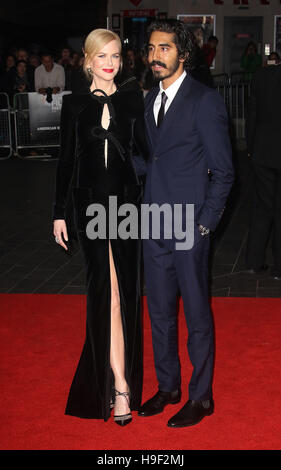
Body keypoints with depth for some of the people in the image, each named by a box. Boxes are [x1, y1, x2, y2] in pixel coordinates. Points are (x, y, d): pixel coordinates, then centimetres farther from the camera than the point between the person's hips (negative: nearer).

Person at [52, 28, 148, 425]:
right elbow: (67, 160, 6)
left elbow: (143, 146, 6)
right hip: (90, 204, -1)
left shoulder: (131, 97, 6)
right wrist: (59, 212, 4)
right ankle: (120, 385, -2)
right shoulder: (75, 104, 5)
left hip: (126, 201, 1)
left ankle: (115, 368, 21)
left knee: (124, 289, 4)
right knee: (106, 290, -5)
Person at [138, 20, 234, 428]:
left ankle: (201, 397, 19)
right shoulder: (151, 100, 12)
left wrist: (205, 223, -13)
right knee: (159, 310, 15)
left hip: (189, 226, -7)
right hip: (155, 226, 7)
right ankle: (167, 386, 31)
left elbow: (223, 171, -10)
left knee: (197, 314, 5)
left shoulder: (205, 101, -10)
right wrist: (150, 207, 9)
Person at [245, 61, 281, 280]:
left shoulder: (263, 74, -3)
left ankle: (254, 261, 21)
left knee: (262, 206, 16)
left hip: (262, 153, 4)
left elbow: (252, 113, 4)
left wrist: (251, 148, 13)